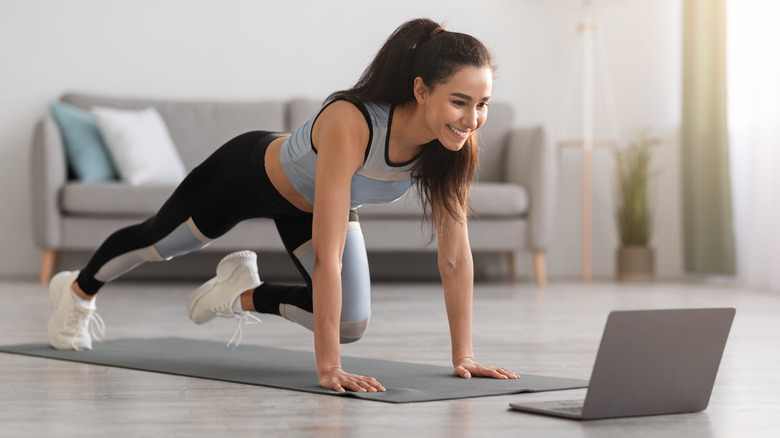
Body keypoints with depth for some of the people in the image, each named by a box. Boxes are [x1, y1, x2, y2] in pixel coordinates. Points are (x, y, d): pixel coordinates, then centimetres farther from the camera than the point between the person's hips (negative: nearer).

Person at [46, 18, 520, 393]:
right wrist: (328, 367, -48)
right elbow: (328, 256, -48)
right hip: (252, 170, -5)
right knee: (156, 240, 22)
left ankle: (245, 294, 26)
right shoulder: (350, 124, -47)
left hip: (312, 202, 5)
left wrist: (464, 357, -23)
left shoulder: (455, 142, -30)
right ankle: (78, 290, 55)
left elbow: (456, 255, -22)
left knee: (351, 327, -1)